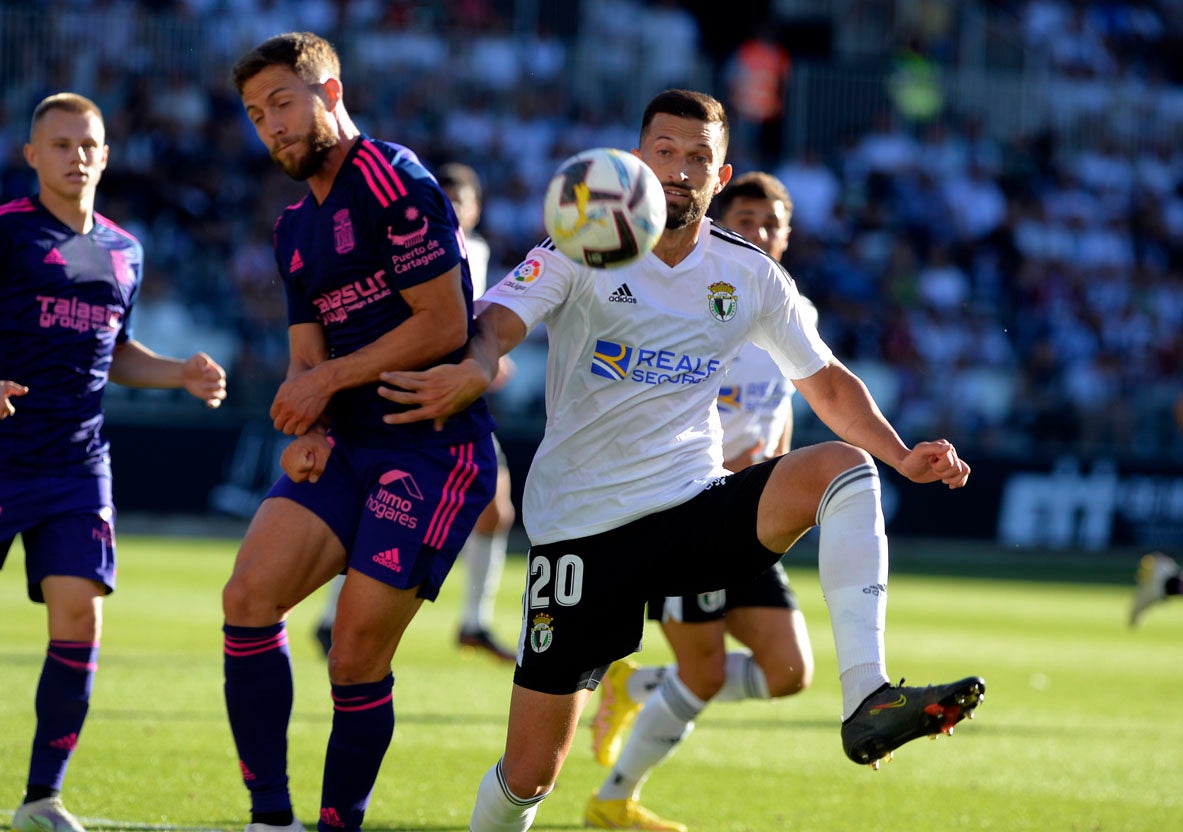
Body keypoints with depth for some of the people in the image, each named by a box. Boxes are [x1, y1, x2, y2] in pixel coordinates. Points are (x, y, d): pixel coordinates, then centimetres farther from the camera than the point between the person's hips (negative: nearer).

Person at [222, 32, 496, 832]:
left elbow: (445, 323, -14)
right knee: (249, 595, -11)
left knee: (356, 659, -12)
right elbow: (309, 354, 16)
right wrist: (310, 429, -6)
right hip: (350, 445, 8)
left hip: (435, 447, -8)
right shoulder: (296, 229, 18)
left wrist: (330, 378, -9)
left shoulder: (392, 181, -10)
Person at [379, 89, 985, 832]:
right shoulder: (582, 250, -5)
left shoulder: (752, 276, 5)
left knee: (840, 467, -24)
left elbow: (826, 383, 16)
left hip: (697, 506, 3)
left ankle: (868, 700, -33)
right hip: (581, 521, -3)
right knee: (530, 772, -5)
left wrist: (904, 457, 0)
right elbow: (496, 326, -21)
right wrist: (474, 371, -45)